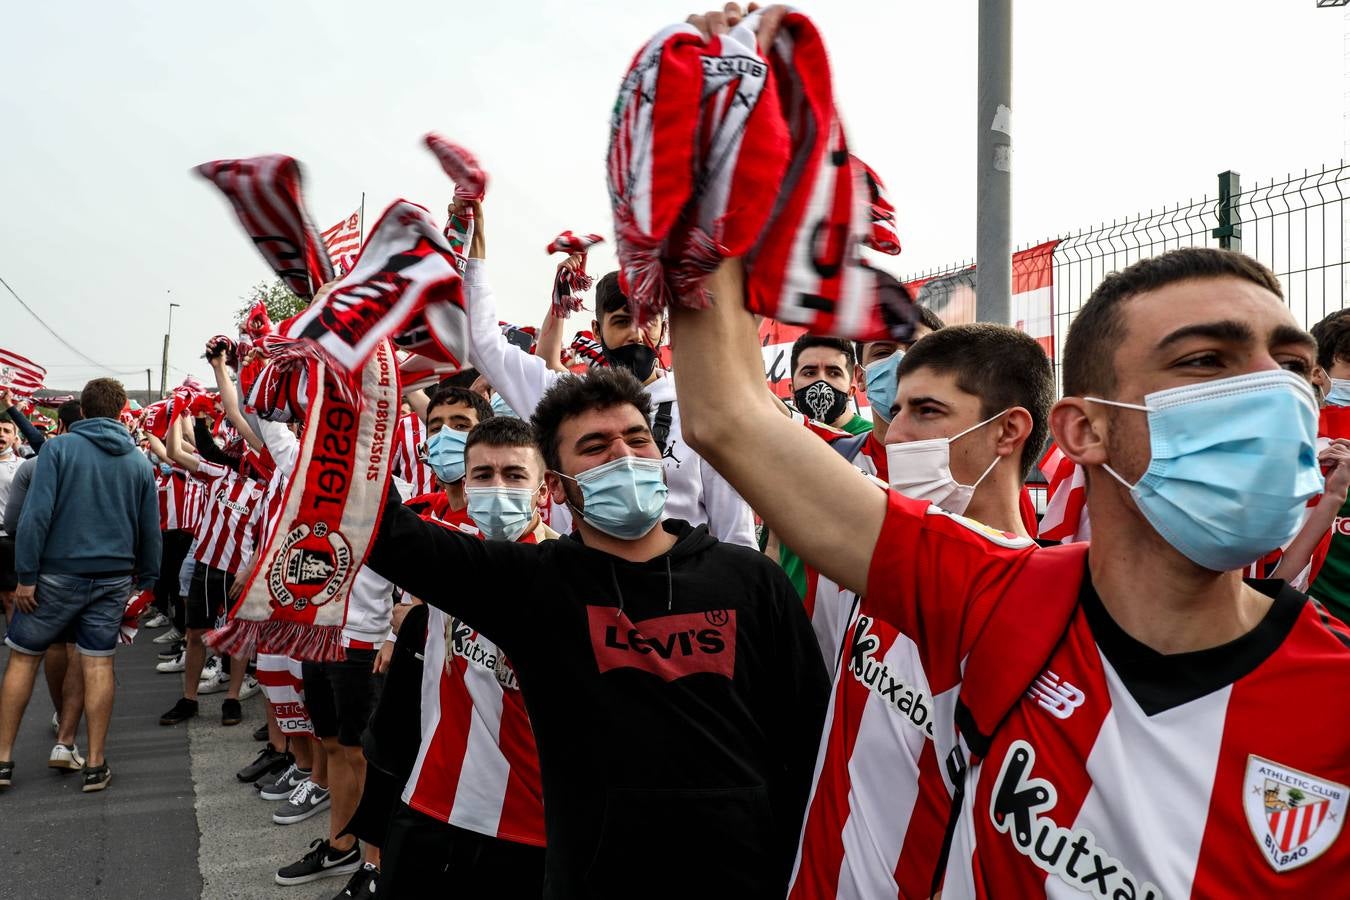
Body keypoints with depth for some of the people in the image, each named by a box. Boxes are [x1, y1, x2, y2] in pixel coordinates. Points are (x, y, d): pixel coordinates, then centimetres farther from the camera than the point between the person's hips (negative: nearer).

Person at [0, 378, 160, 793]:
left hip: (58, 572, -2)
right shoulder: (138, 461, 4)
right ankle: (95, 764, 11)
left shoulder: (60, 447, -7)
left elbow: (36, 514, -13)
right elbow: (150, 529, 8)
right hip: (113, 577, 3)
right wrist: (147, 578, 18)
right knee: (98, 664, 6)